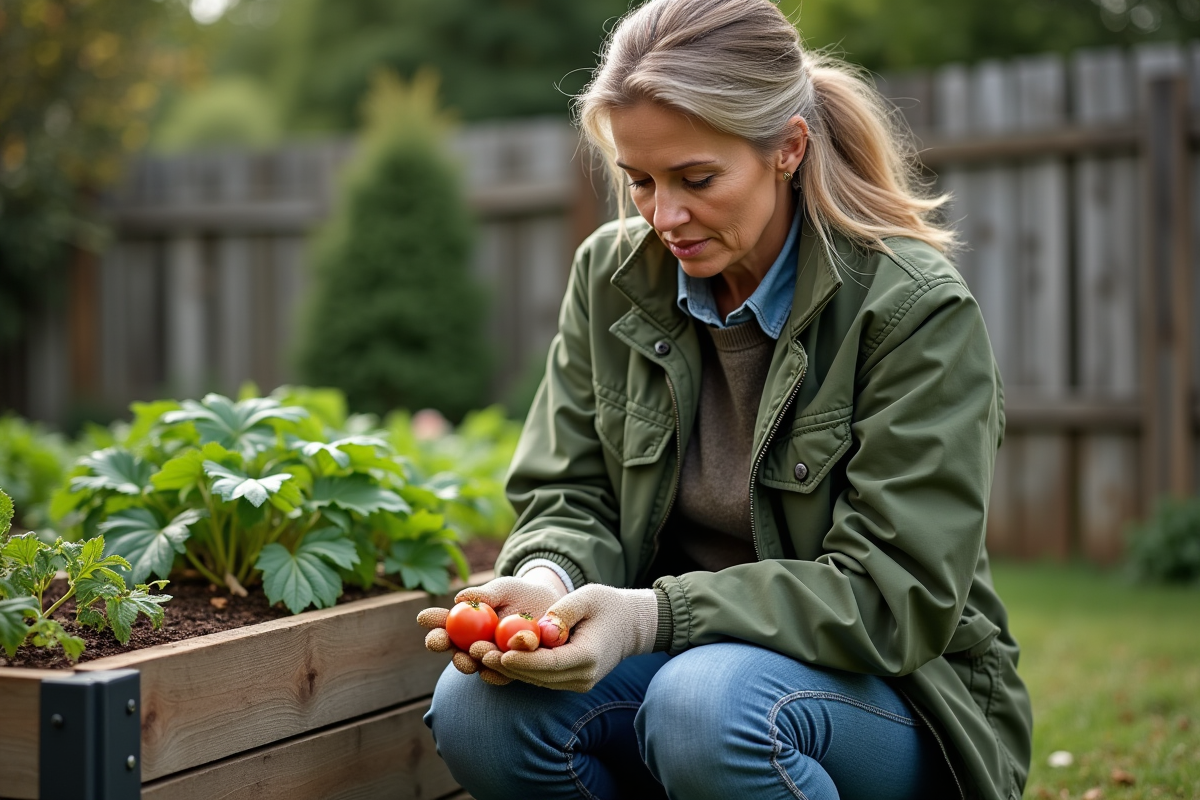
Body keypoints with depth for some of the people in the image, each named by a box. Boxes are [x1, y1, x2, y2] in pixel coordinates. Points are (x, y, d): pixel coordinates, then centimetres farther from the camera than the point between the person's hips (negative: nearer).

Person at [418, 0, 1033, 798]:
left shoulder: (916, 310, -15)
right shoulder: (611, 276, 1)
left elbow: (895, 593, -19)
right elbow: (571, 498, 3)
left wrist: (653, 614, -31)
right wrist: (547, 579, -22)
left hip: (893, 694, -4)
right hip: (689, 656, 5)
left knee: (709, 702, -37)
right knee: (478, 708, -24)